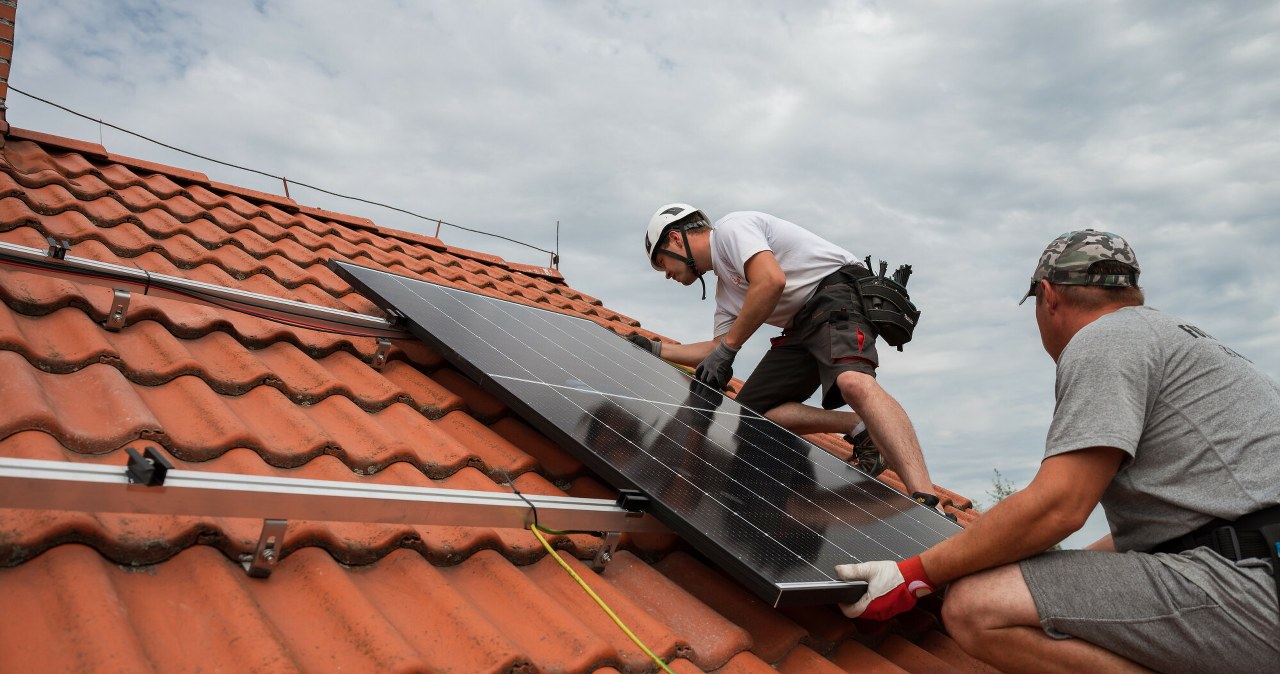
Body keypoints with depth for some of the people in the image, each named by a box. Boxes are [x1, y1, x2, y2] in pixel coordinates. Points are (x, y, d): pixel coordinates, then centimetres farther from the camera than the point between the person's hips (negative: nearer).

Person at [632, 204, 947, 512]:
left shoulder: (730, 226, -2)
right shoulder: (725, 289, 25)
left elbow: (771, 281, -20)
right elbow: (717, 349, 29)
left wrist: (727, 348, -14)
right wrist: (656, 349, 30)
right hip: (801, 328, 9)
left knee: (853, 381, -36)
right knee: (750, 411, -2)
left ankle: (927, 502, -46)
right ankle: (861, 428, -10)